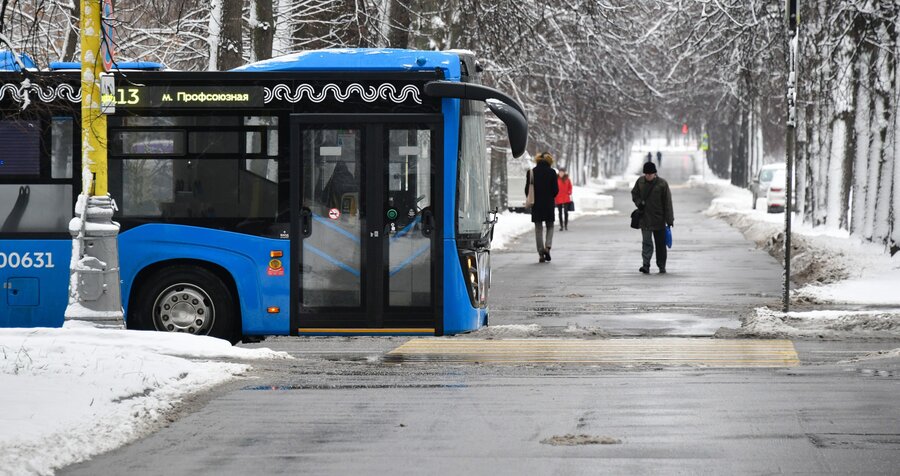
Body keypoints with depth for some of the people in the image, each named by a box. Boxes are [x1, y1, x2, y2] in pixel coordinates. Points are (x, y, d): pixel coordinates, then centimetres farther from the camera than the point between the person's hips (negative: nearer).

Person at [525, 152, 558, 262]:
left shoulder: (531, 172, -2)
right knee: (550, 226, 14)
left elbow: (527, 189, -1)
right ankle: (547, 246, -10)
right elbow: (556, 189, -3)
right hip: (549, 204, -1)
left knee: (538, 229, 6)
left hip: (536, 204, 1)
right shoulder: (552, 172, -5)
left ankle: (541, 254, 2)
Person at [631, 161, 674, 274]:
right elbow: (634, 193, 18)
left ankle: (661, 266, 17)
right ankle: (646, 265, -9)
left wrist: (669, 219, -8)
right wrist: (638, 202, -4)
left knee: (660, 243, 7)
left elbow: (667, 203, -6)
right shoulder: (640, 181, 1)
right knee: (647, 242, -4)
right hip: (645, 218, 2)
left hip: (659, 219, -2)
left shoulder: (662, 184, -8)